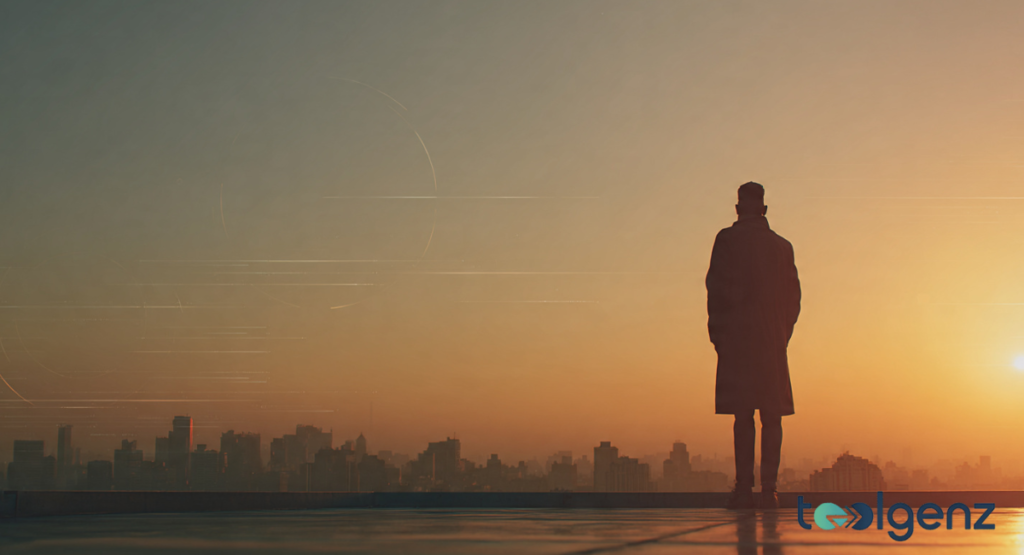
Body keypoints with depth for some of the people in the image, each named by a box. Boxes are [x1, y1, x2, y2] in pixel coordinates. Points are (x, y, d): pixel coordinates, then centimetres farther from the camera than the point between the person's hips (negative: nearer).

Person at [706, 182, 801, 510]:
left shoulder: (727, 239, 0)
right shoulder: (782, 246, 12)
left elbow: (716, 287, -5)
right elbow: (793, 295, 11)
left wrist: (716, 332, 0)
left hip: (738, 337, -3)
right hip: (774, 341, 3)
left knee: (743, 416, -4)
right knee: (772, 416, 4)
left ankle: (744, 488, -9)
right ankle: (769, 489, -1)